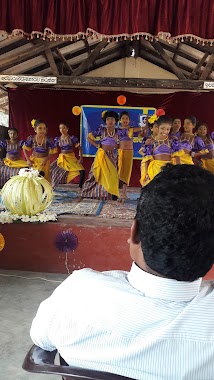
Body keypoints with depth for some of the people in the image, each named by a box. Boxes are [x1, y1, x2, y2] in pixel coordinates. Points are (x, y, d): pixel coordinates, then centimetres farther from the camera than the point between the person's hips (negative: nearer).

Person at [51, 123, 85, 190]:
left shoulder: (72, 138, -6)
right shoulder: (57, 139, 2)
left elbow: (79, 148, -5)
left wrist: (81, 158, -14)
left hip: (71, 158, -2)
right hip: (61, 158, 3)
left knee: (82, 171, -21)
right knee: (50, 169, -9)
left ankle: (80, 187, -5)